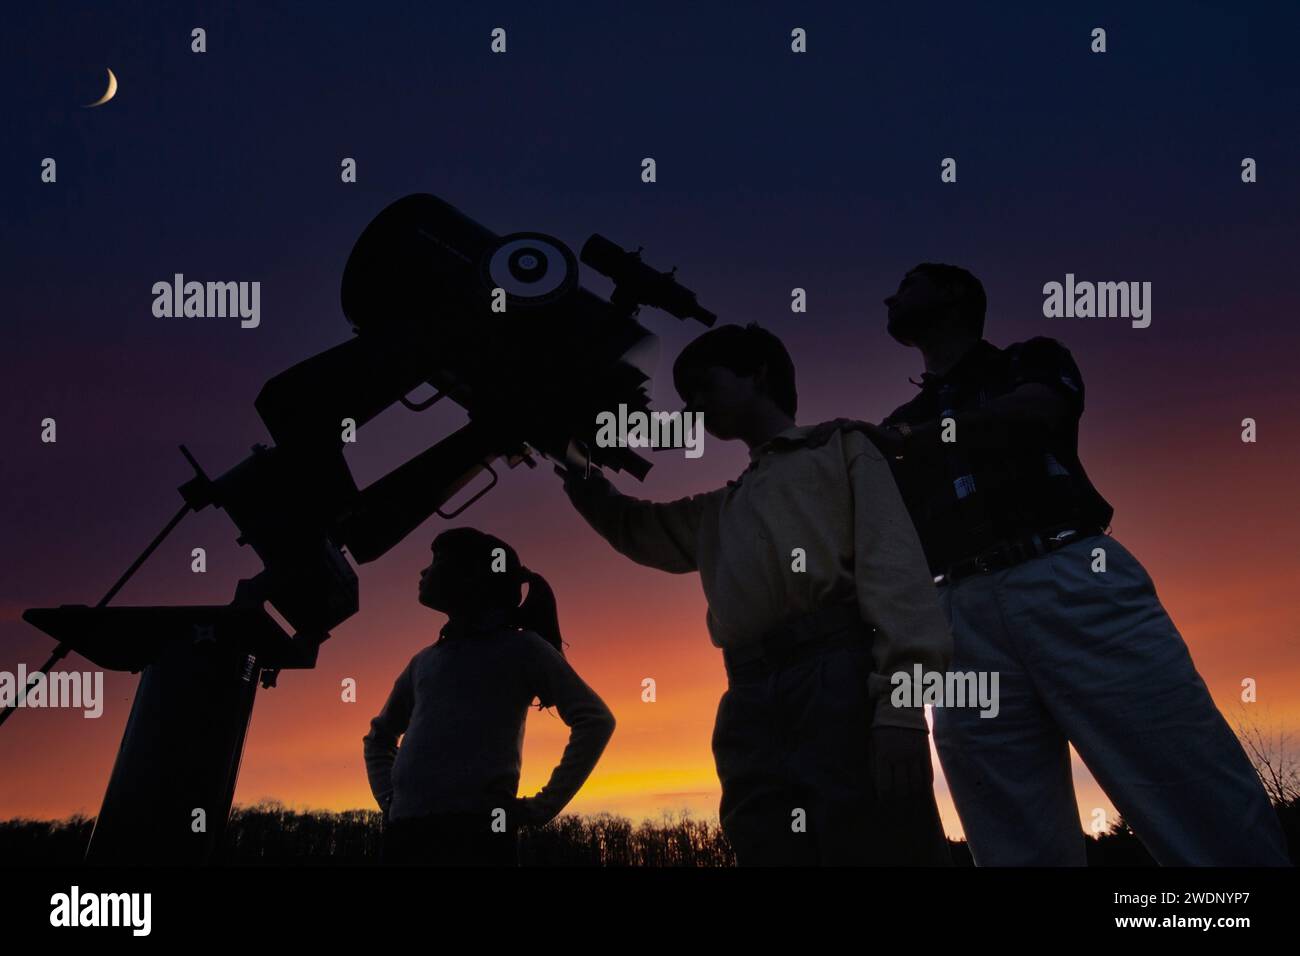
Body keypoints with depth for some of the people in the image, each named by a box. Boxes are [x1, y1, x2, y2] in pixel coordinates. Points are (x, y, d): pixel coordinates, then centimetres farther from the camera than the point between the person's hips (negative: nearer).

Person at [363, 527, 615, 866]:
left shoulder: (519, 648, 7)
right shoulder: (425, 660, 23)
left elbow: (596, 720, -2)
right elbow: (380, 735, 37)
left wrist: (545, 805, -6)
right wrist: (387, 799, 18)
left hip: (476, 829, -5)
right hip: (405, 832, 5)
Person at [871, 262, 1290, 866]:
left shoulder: (1032, 360, 20)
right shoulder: (899, 428, 30)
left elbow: (1032, 414, -4)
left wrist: (914, 438, -3)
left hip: (1075, 587, -4)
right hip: (965, 624, 4)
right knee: (1021, 851, -5)